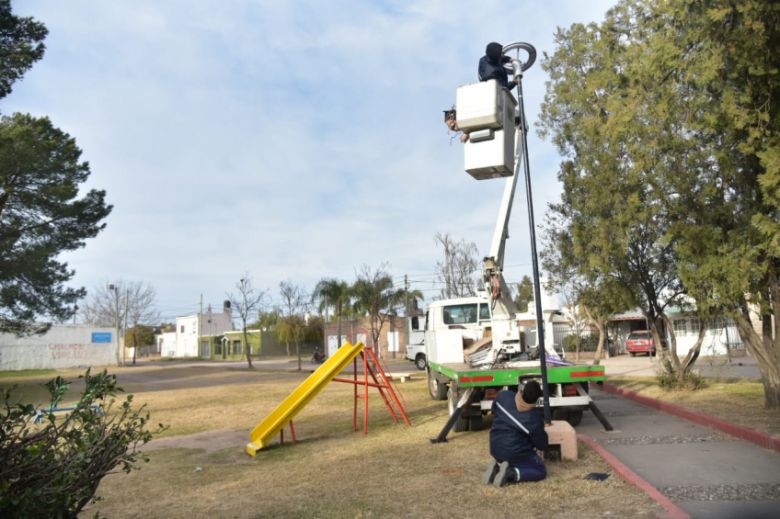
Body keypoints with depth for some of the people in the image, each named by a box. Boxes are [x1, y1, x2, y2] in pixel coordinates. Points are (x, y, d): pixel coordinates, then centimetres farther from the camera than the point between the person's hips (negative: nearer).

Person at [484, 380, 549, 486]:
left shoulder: (503, 396, -11)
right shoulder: (535, 418, -20)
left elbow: (494, 411, 11)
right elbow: (542, 445, -6)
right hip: (517, 453, -6)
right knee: (541, 471, 14)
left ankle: (498, 467, 2)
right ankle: (511, 474, -9)